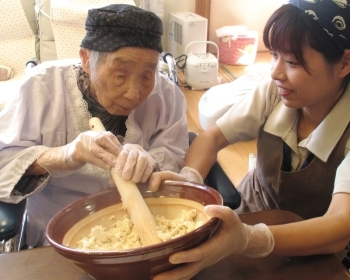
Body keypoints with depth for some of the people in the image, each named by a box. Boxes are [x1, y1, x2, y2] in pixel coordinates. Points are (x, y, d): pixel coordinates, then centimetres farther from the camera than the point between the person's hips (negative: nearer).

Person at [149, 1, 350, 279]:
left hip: (309, 255, -3)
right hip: (251, 218, 3)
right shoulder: (275, 91, -14)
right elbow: (213, 137, -7)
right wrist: (189, 179, -29)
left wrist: (247, 240, -51)